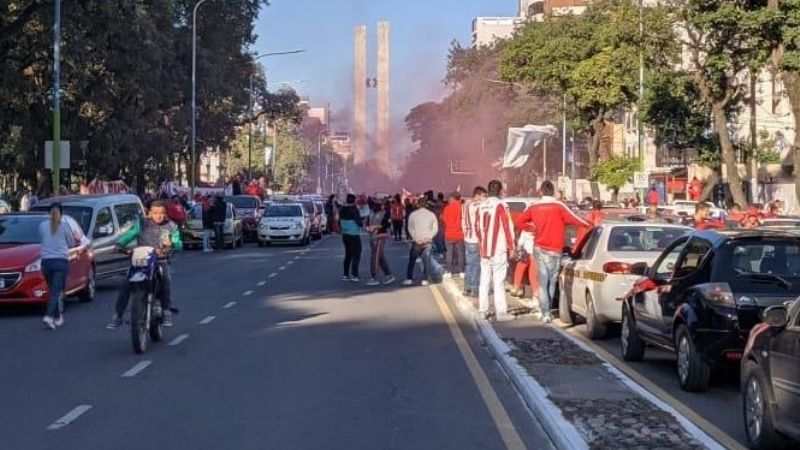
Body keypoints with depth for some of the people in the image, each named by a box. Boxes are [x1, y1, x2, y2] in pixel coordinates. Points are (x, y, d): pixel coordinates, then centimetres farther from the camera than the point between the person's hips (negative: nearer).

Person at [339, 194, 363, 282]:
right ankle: (354, 275, -7)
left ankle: (345, 274, 15)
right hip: (354, 236, -7)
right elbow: (359, 222, -18)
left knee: (348, 255, 16)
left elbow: (340, 222, 13)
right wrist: (362, 224, 3)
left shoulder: (342, 210, 6)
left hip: (345, 235, 7)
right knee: (356, 255, -1)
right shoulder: (354, 210, -17)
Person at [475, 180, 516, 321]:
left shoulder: (481, 206, 10)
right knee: (499, 282, -5)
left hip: (484, 250, 6)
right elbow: (508, 226, -10)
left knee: (484, 281, 10)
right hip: (498, 250, -6)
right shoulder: (501, 205, -9)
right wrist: (511, 246, -2)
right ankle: (501, 312, -5)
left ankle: (483, 311, 12)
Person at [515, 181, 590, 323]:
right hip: (554, 250, -3)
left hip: (539, 248, 3)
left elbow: (519, 221, 8)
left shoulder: (534, 207, 1)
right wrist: (588, 225, 5)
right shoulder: (559, 206, -10)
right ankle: (547, 311, 15)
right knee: (552, 281, 10)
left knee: (543, 281, 5)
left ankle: (545, 312, -2)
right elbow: (574, 220, -11)